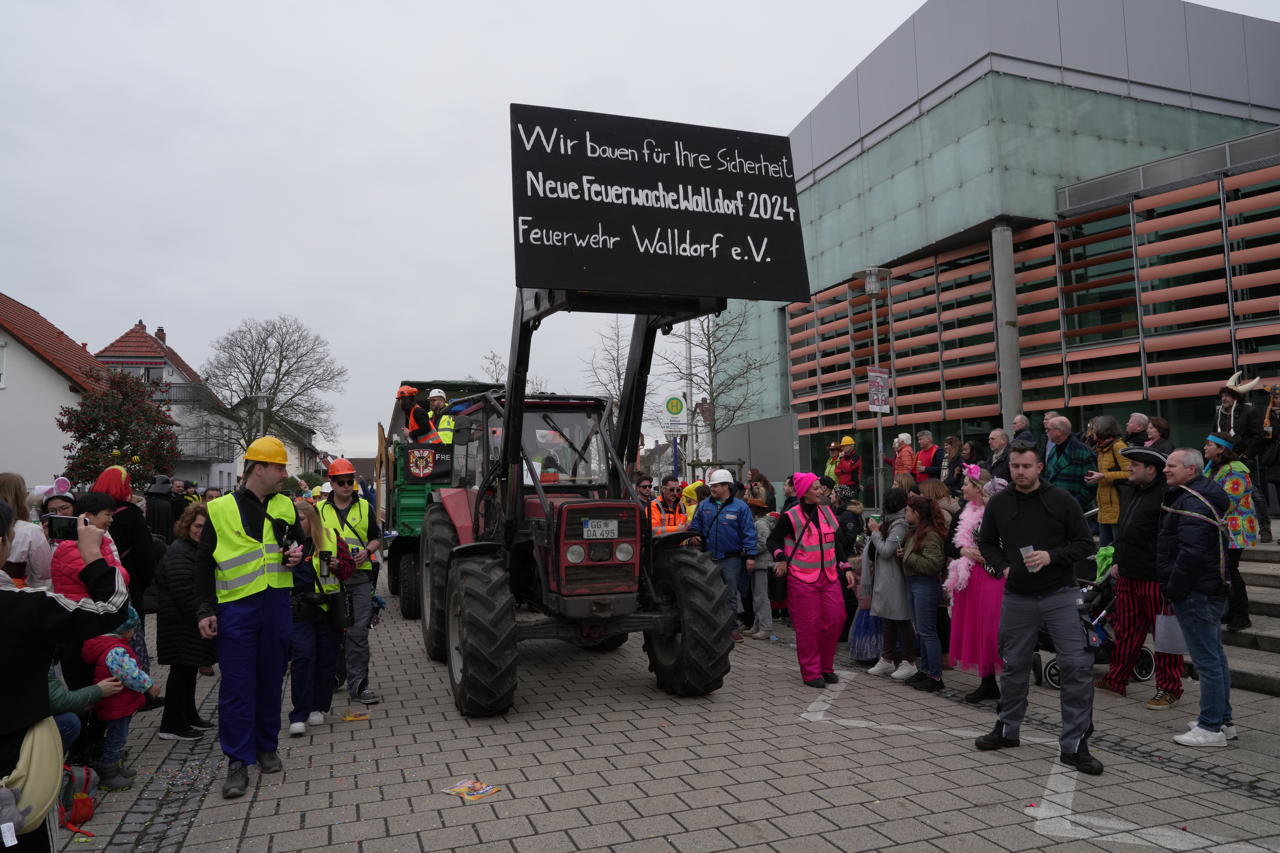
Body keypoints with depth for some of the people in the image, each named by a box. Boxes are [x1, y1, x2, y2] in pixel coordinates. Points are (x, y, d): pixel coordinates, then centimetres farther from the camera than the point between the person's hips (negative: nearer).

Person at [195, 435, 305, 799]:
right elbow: (204, 563, 1)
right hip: (236, 606, -3)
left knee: (271, 679, 12)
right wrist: (205, 610, -4)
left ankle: (266, 746, 27)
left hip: (276, 605, 4)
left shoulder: (285, 506, 9)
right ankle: (238, 761, 8)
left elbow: (299, 542, 23)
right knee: (237, 684, -2)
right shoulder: (221, 510, -2)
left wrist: (296, 555, -1)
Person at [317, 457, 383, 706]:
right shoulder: (319, 509, 7)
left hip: (359, 575, 0)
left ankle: (358, 684, -1)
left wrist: (367, 552, -7)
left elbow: (376, 538, 14)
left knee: (358, 632, -5)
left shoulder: (364, 507, 9)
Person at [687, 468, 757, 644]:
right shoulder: (704, 505, 7)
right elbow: (695, 526, 18)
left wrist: (750, 556, -11)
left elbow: (748, 532, -5)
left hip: (731, 559, -3)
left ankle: (732, 627, 16)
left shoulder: (740, 507, -3)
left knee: (731, 595, 6)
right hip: (709, 557, 3)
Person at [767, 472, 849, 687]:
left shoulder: (827, 512, 9)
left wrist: (845, 567, 12)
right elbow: (772, 540, 0)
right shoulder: (791, 517, -7)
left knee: (835, 620, 3)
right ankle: (811, 673, 10)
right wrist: (780, 558, -16)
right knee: (808, 626, -2)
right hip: (802, 580, -5)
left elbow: (836, 542, 18)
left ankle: (826, 667, 21)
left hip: (829, 577, 5)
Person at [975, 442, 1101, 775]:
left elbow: (1085, 544, -2)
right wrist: (1002, 567, -3)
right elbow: (986, 543, 14)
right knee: (1013, 666, 14)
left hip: (1061, 595, -2)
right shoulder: (998, 503, 3)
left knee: (1077, 667, -6)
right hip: (1017, 597, 3)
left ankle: (1074, 745, 5)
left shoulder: (1062, 501, -4)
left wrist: (1052, 556, -17)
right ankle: (1006, 730, 31)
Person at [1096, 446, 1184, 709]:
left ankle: (1169, 688, 14)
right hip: (1127, 575, 9)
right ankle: (1116, 680, 26)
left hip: (1155, 578, -9)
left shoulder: (1166, 495, -14)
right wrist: (1118, 561, 22)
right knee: (1126, 631, 16)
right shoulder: (1128, 490, 14)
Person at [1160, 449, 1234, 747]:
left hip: (1196, 594, -11)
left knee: (1206, 660, -5)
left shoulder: (1193, 504, -19)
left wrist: (1173, 589, -17)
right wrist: (1174, 588, 20)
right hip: (1213, 589, 11)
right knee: (1215, 656, 17)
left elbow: (1191, 554, -26)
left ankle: (1211, 728, 2)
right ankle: (1223, 721, 28)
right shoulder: (1204, 496, 16)